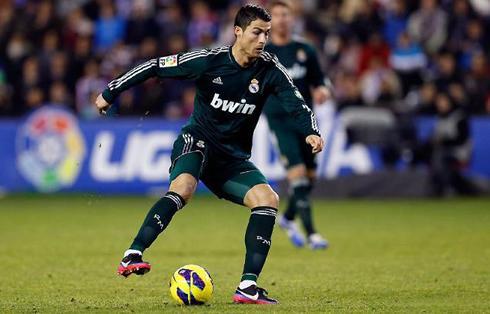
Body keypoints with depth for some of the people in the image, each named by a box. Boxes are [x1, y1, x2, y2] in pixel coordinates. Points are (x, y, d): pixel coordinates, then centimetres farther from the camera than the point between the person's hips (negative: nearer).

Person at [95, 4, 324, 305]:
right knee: (184, 186, -35)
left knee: (268, 199, -19)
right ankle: (132, 257, -41)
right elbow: (155, 66, -4)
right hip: (198, 139, -4)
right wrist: (111, 93, 0)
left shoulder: (270, 69, -4)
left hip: (233, 156, 4)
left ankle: (248, 286, -20)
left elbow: (297, 104, -7)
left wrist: (312, 132, -29)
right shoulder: (209, 60, -12)